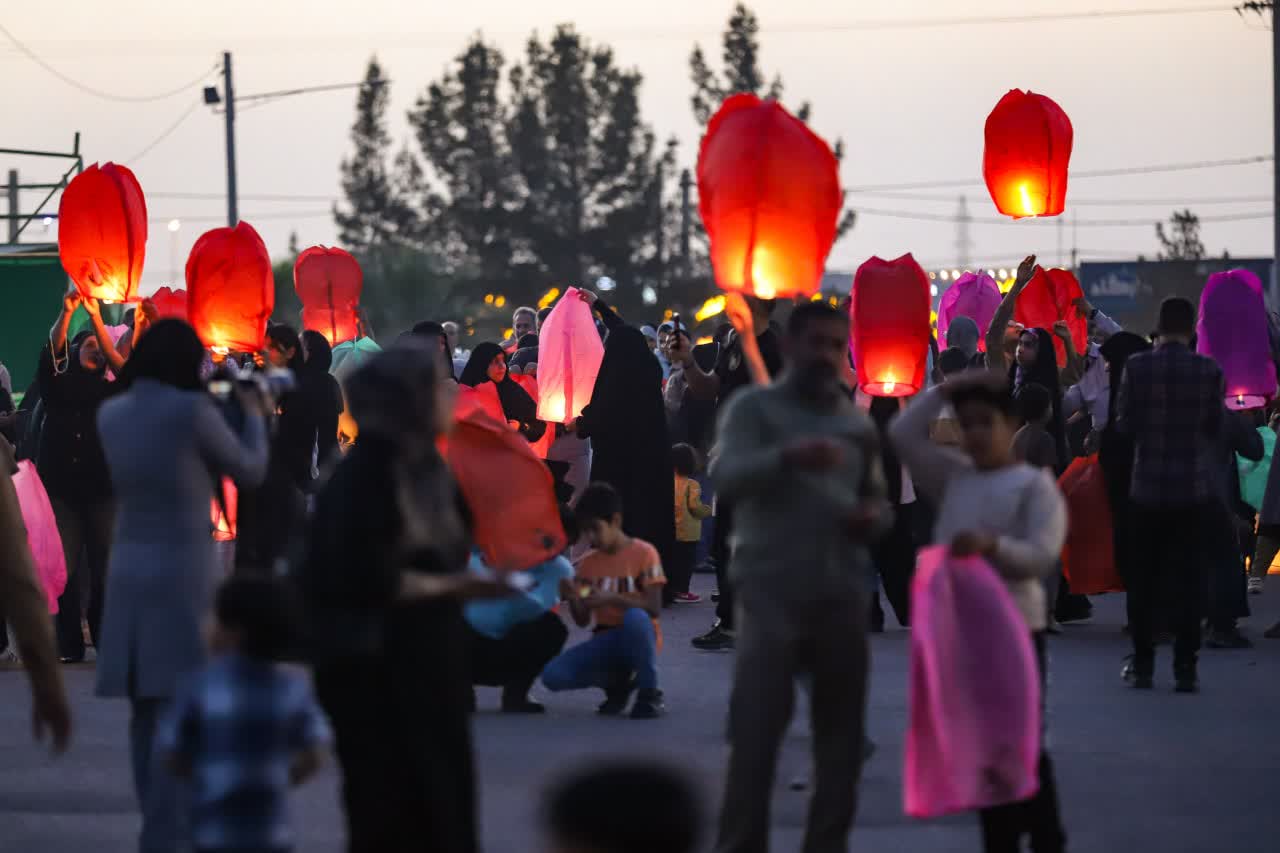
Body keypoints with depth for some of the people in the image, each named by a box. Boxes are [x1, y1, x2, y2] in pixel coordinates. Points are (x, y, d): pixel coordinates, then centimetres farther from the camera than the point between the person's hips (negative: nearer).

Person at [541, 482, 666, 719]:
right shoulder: (588, 563, 7)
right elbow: (582, 620, 7)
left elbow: (654, 608, -15)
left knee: (635, 617, -41)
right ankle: (616, 683, 6)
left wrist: (613, 598, -27)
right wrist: (573, 599, -14)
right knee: (553, 676, -21)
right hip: (605, 640, 4)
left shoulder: (643, 553, -7)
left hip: (636, 639, -4)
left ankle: (648, 693, -20)